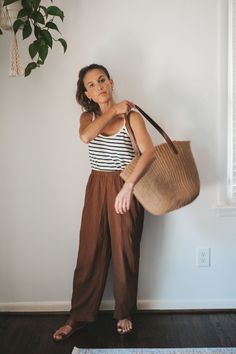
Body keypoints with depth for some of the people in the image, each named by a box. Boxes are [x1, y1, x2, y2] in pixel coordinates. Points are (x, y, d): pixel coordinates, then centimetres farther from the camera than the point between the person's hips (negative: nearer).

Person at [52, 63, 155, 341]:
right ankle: (78, 316, 19)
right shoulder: (88, 116, 6)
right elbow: (86, 136, -20)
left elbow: (149, 152, -23)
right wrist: (113, 110, -15)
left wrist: (128, 186, -34)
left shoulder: (131, 116, -7)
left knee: (125, 252, 6)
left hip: (125, 187, -3)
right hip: (96, 187, 3)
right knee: (90, 252, 6)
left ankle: (124, 313, 26)